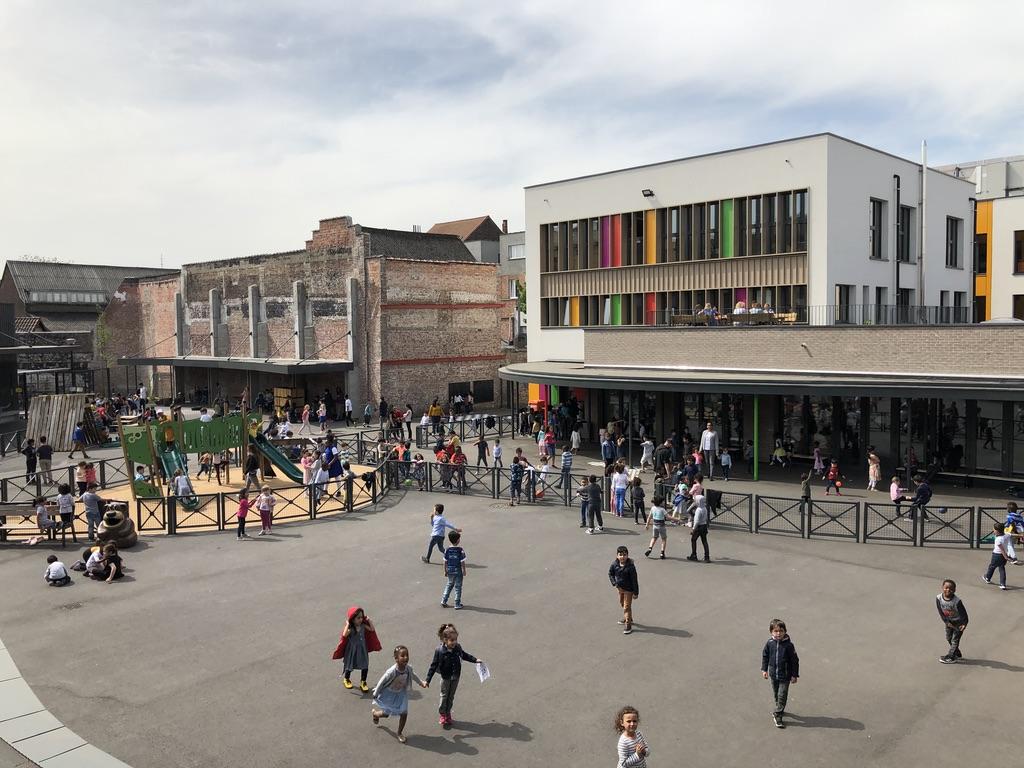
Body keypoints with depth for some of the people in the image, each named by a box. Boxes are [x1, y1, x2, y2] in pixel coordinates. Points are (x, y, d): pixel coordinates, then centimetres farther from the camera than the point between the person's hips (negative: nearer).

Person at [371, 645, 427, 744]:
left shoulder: (408, 669, -23)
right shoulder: (392, 671, -38)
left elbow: (413, 675, 2)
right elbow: (382, 681, -24)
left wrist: (421, 683, 14)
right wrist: (375, 694, -12)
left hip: (401, 693, 4)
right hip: (389, 694, -4)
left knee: (404, 713, -1)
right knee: (386, 714, 13)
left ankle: (400, 733, 24)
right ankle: (374, 713, 49)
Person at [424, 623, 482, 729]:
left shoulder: (457, 648, -12)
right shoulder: (439, 651, -24)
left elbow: (465, 655, 10)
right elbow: (433, 666, -19)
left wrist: (476, 660, 10)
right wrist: (427, 680, -20)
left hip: (456, 677, 4)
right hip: (446, 678, -4)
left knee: (451, 697, 18)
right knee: (444, 696, 12)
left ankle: (448, 713, 36)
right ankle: (442, 715, 31)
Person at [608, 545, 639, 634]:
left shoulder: (630, 567, -26)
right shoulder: (614, 564, -13)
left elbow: (634, 580, -20)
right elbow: (610, 573, 5)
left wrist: (636, 593, -16)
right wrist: (614, 583, -7)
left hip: (629, 589, -6)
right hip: (620, 588, 6)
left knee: (627, 606, -4)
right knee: (622, 604, 24)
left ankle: (628, 625, 6)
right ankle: (627, 618, 46)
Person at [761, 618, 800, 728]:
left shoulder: (788, 645, -16)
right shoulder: (769, 643, -8)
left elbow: (795, 660, -8)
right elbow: (765, 656, 7)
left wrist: (794, 675, -6)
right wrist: (764, 669, 4)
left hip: (785, 676, -3)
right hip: (773, 674, 4)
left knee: (782, 696, -4)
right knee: (776, 694, 18)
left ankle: (778, 715, 5)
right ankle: (780, 709, 39)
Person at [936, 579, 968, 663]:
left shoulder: (957, 601, -32)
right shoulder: (939, 598, -20)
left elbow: (963, 613, -19)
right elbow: (940, 611, -10)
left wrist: (964, 623, -15)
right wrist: (946, 621, -11)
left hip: (959, 622, -5)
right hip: (949, 621, 5)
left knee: (955, 640, 0)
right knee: (948, 638, 16)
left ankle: (950, 657, 10)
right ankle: (957, 654, 34)